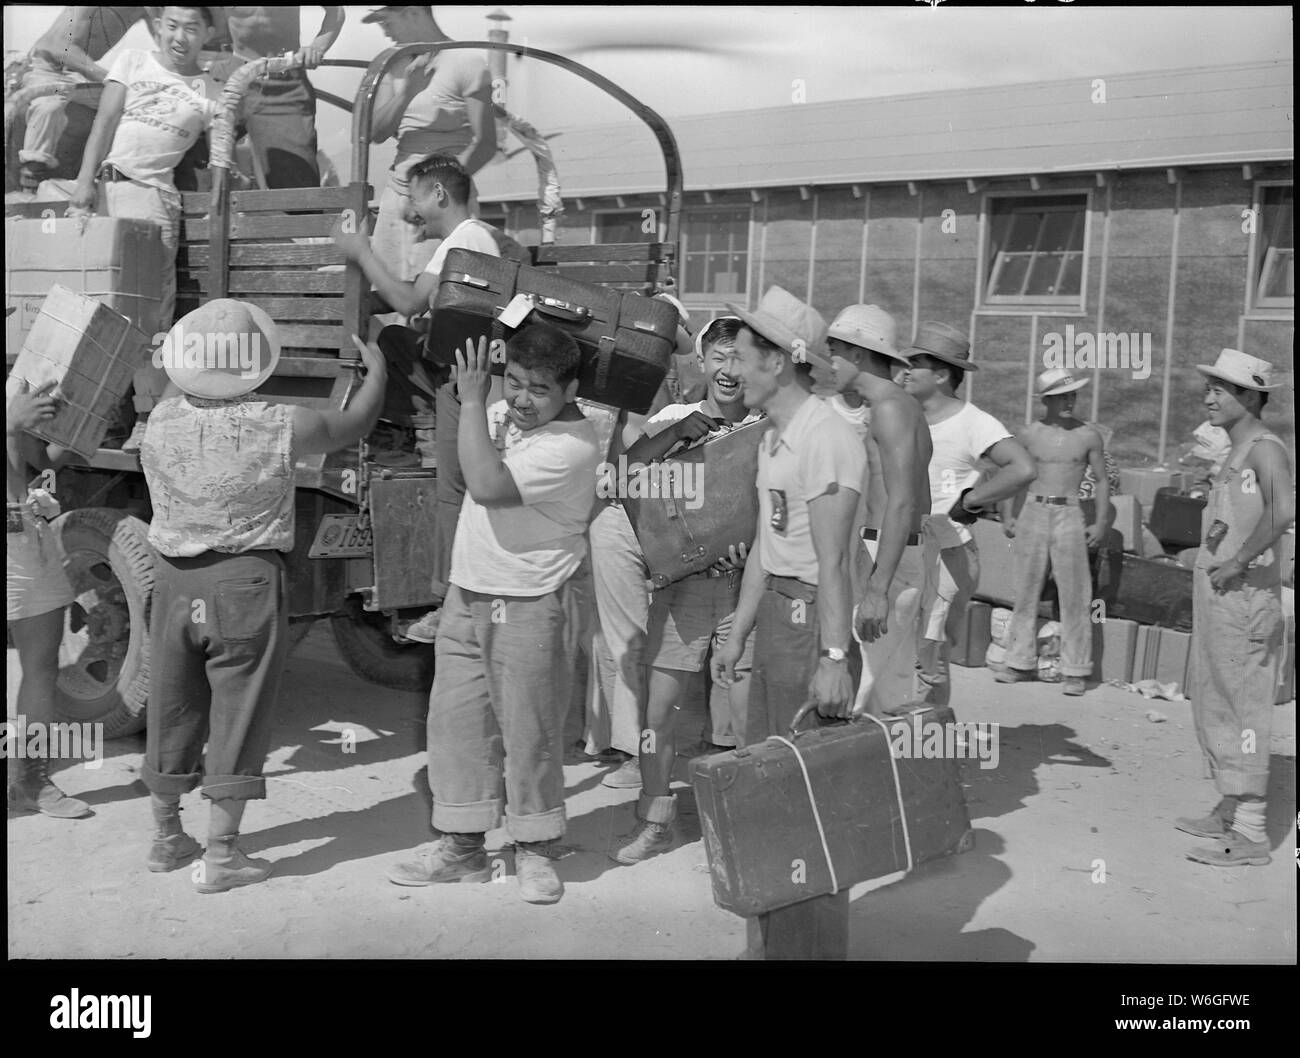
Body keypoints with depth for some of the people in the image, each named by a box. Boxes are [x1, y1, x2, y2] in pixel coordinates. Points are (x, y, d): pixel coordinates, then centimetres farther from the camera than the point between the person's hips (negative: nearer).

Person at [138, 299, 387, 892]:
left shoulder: (161, 422, -5)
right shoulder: (282, 428, -14)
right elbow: (355, 424, 4)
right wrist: (376, 371, 21)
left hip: (175, 582, 4)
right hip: (246, 583, -4)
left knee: (171, 712, 18)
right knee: (238, 718, 6)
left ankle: (166, 837, 33)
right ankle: (221, 857, 9)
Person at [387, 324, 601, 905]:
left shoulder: (571, 444, -18)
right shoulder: (502, 411, 4)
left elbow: (486, 484, -27)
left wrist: (472, 399, -22)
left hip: (526, 606, -7)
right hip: (466, 594, 7)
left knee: (528, 728, 1)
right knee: (455, 719, 10)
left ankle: (534, 850, 18)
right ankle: (461, 844, 22)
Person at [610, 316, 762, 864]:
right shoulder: (674, 420, 7)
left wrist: (751, 550, -19)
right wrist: (678, 433, -15)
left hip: (745, 581, -1)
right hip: (681, 578, 2)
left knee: (745, 711, 0)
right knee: (658, 702, 3)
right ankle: (655, 820, 18)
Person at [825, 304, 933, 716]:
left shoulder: (890, 408, -12)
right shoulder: (904, 407, 19)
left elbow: (902, 503, -21)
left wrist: (877, 589, -26)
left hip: (885, 563, -10)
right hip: (903, 560, 10)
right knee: (893, 690, 11)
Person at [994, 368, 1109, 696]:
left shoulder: (1089, 436, 3)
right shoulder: (1027, 434, 4)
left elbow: (1101, 481, 8)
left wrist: (1101, 522, -1)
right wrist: (1008, 516, 3)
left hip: (1069, 515, -1)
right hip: (1031, 512, 1)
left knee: (1074, 595, -3)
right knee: (1026, 591, 6)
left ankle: (1074, 670, 4)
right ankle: (1021, 662, 15)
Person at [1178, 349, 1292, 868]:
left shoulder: (1265, 447, -13)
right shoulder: (1236, 453, 16)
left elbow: (1284, 510, -32)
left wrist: (1237, 562, -25)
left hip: (1244, 596, -10)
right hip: (1216, 596, 10)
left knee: (1243, 707, -5)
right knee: (1213, 705, 16)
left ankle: (1250, 833, 1)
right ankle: (1230, 811, 28)